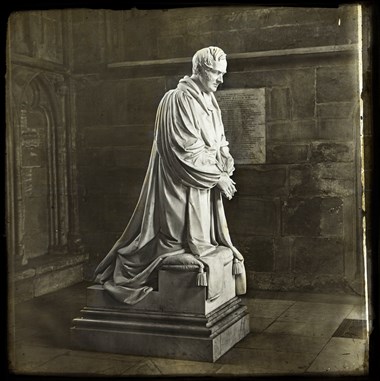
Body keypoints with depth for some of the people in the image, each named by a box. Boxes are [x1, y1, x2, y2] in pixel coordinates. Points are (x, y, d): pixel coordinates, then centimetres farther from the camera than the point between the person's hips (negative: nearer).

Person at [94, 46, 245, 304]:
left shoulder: (210, 102, 12)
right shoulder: (178, 100, -16)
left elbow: (219, 143, 16)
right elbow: (188, 149, -21)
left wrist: (226, 170, -3)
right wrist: (217, 177, -17)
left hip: (205, 186, 8)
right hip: (182, 186, -8)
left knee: (203, 239, 11)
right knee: (187, 241, -1)